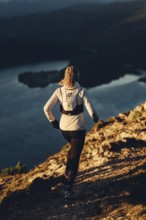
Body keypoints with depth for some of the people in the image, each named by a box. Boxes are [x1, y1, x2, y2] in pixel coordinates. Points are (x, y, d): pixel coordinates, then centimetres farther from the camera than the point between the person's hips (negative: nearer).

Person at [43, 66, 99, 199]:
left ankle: (67, 173, 27)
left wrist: (53, 121, 10)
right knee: (75, 158, 5)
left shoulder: (59, 91, -5)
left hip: (64, 128, 4)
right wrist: (96, 119, 5)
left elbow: (47, 108, -7)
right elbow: (91, 111, -17)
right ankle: (68, 188, -1)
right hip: (78, 129, -4)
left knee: (74, 148, 34)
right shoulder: (81, 91, -14)